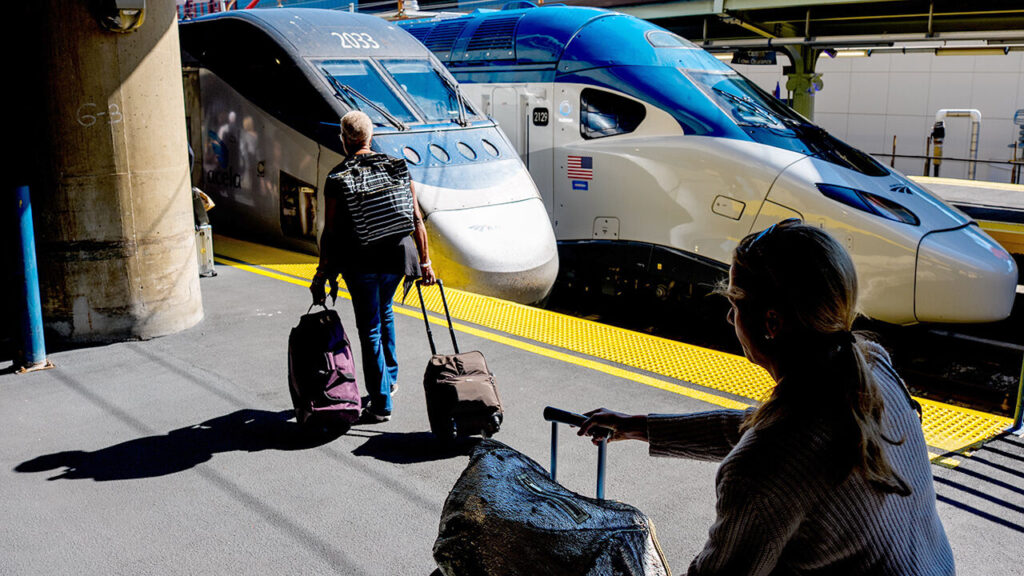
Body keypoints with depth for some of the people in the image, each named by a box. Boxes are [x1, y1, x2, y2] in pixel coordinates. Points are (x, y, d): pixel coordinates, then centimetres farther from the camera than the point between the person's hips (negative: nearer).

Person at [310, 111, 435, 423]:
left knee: (370, 328, 4)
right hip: (396, 257, 4)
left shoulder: (337, 178, -9)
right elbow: (416, 219, 0)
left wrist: (321, 274, 0)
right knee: (384, 312, 29)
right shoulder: (397, 167, 1)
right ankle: (389, 377, 41)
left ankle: (381, 403, 8)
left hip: (360, 263, -4)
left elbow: (330, 233, -9)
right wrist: (424, 262, 7)